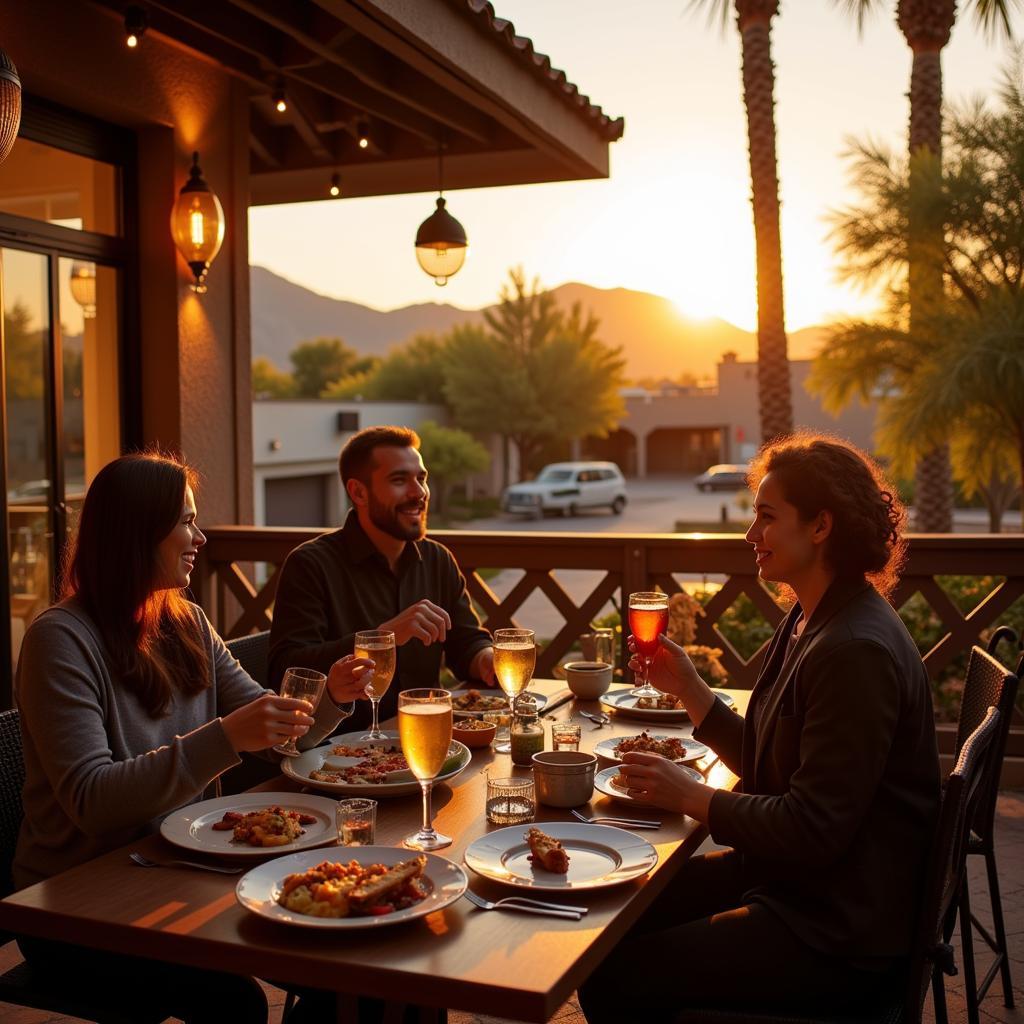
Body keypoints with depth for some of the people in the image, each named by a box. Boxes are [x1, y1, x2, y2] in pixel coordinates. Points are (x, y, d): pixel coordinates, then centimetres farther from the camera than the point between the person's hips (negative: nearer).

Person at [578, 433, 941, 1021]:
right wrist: (688, 687, 1)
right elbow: (765, 765, 11)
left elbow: (813, 830, -26)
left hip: (837, 934, -9)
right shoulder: (812, 621, 7)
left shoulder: (857, 652, -26)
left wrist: (691, 797, -17)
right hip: (786, 878, 10)